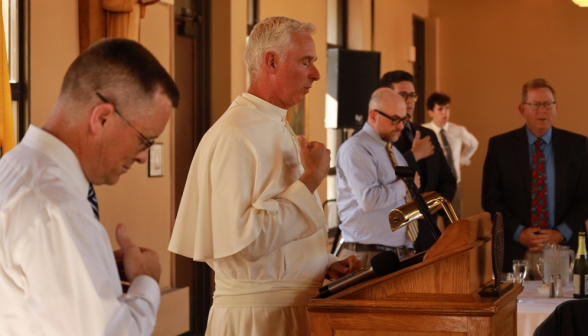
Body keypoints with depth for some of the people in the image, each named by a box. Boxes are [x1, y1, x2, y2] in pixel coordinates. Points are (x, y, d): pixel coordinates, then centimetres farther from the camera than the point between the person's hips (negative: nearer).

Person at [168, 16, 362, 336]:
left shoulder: (277, 129, 15)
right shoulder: (234, 135, -17)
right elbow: (244, 240, -26)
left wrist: (325, 264, 9)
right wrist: (310, 180, -19)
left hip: (294, 307, 9)